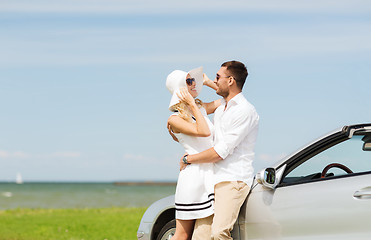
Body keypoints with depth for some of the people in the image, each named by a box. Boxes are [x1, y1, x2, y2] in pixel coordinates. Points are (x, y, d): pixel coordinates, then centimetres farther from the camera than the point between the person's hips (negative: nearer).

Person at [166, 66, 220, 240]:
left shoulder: (202, 109, 15)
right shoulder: (175, 119, -6)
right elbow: (203, 132, -19)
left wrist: (207, 82, 15)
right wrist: (192, 104, -13)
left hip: (211, 175, 7)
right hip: (193, 175, -7)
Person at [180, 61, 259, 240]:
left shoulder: (245, 111, -9)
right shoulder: (220, 110, 20)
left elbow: (221, 152, -14)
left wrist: (188, 159, -3)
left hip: (233, 180, -8)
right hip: (214, 181, 8)